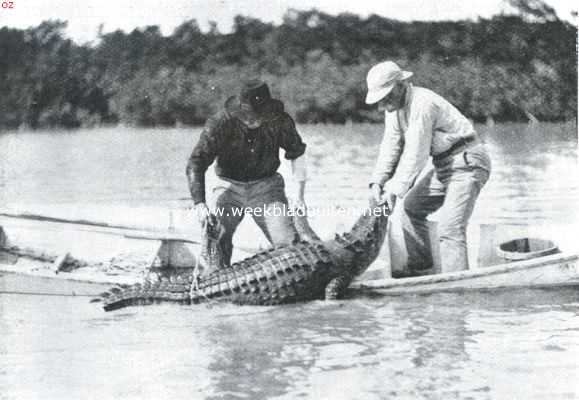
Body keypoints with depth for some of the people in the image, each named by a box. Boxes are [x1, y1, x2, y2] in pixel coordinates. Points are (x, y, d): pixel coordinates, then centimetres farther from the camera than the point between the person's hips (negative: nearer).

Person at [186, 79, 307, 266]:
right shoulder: (220, 123, -20)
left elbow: (297, 154, 5)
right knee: (216, 239, -23)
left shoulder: (279, 121, -13)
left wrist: (299, 193, 1)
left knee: (289, 242, -14)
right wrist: (199, 203, -31)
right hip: (230, 186, -1)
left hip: (266, 186, 1)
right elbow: (196, 164, -20)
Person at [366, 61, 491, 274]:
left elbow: (416, 152, -26)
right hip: (443, 164, 10)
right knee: (411, 207, 15)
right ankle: (418, 269, 26)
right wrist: (377, 181, -6)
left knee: (449, 228, -19)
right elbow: (391, 145, 5)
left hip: (467, 163, -10)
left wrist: (396, 189, -26)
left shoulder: (422, 104, -24)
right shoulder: (394, 106, 5)